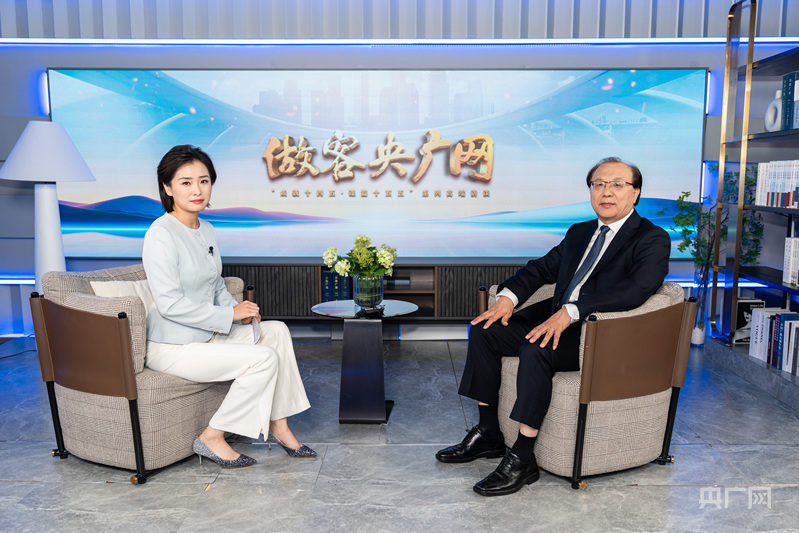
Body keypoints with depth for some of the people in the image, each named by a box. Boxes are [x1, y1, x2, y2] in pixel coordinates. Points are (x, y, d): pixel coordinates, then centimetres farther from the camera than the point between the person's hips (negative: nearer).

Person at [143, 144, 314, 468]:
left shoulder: (207, 231, 9)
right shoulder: (161, 235, -18)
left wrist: (242, 312, -2)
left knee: (277, 331, 4)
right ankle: (212, 438, -3)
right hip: (172, 347, -9)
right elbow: (170, 304, -24)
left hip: (205, 333, 9)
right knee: (264, 358, -17)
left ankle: (277, 425, 9)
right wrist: (230, 314, -19)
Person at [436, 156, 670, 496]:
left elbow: (635, 289, -23)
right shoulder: (579, 232, 19)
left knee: (536, 350, -34)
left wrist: (570, 312, -32)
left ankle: (522, 460, -23)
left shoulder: (653, 239, -6)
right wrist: (508, 296, -2)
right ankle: (488, 434, 4)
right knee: (484, 330, -5)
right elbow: (542, 267, 19)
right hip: (556, 319, 8)